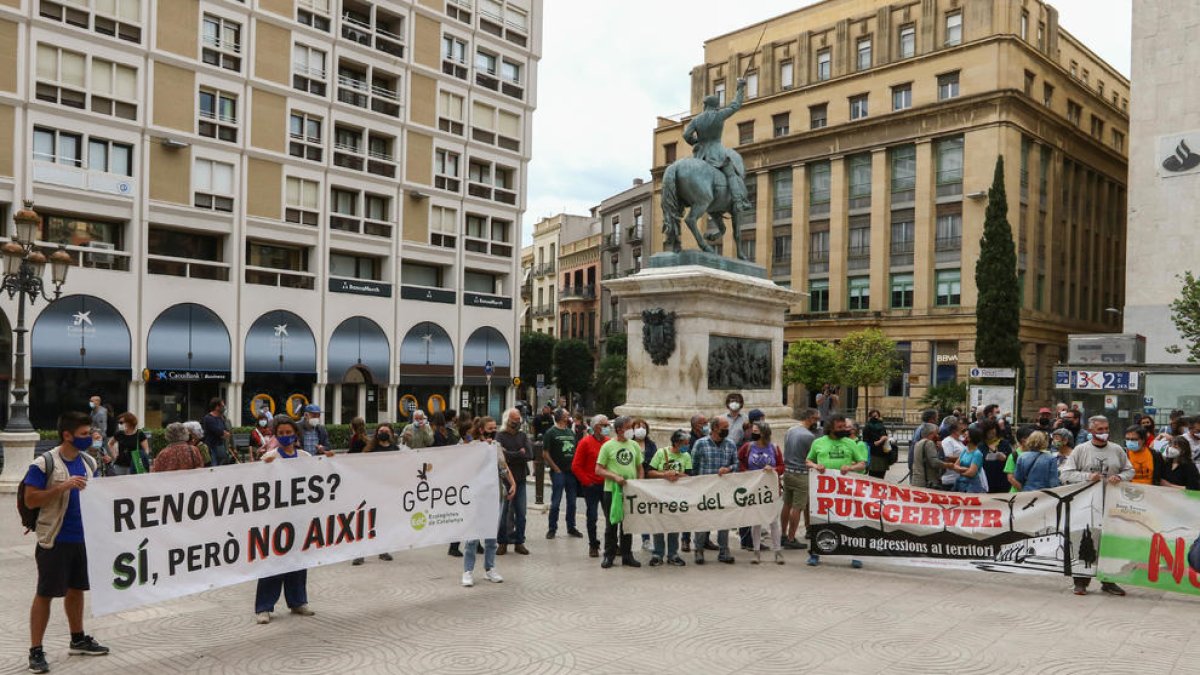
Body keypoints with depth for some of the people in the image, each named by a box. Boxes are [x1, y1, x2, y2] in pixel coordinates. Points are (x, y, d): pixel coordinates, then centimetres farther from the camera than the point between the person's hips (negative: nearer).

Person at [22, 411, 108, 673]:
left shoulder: (89, 462, 7)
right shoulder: (44, 463, -13)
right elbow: (30, 500, -14)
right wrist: (63, 486, -24)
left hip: (83, 537, 6)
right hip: (55, 540, -6)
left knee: (76, 589, 17)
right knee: (45, 593, 1)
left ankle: (78, 639, 31)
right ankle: (36, 651, 11)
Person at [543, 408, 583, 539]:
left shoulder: (571, 432, 15)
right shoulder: (551, 432, -4)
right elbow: (545, 454, -7)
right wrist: (556, 469, -10)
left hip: (572, 471, 6)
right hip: (558, 472, -6)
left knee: (572, 501, 10)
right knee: (555, 502, -2)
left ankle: (571, 527, 21)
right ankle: (552, 529, 7)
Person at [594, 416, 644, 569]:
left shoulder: (634, 445, 8)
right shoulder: (608, 446, -5)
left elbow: (640, 468, 15)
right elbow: (598, 470, -7)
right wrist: (615, 477, -19)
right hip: (611, 490, -4)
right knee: (611, 524, 4)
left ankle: (627, 555, 20)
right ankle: (609, 555, 13)